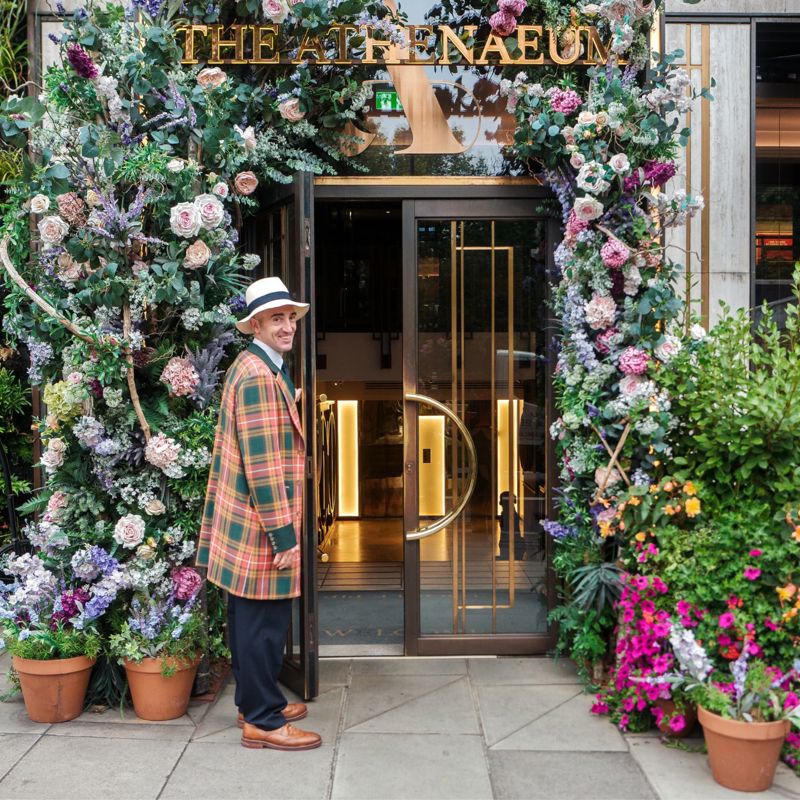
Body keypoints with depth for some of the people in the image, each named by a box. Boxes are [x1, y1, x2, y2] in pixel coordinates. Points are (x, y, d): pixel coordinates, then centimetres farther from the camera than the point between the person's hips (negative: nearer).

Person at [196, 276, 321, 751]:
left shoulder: (253, 367, 14)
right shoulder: (260, 376, -19)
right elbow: (262, 463, -23)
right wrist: (283, 535, -21)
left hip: (244, 523, 11)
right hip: (262, 523, -10)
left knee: (251, 617, 19)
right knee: (267, 621, 0)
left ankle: (256, 701, 32)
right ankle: (263, 721, 12)